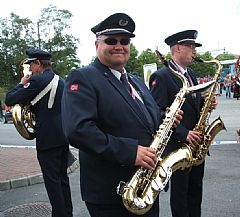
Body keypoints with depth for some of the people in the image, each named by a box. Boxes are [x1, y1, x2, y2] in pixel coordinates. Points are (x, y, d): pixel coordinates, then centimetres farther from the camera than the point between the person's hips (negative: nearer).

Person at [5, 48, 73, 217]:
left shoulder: (37, 80, -13)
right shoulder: (61, 81, 12)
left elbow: (10, 100, -12)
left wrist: (22, 83, 3)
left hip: (48, 138, -8)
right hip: (64, 135, 8)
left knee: (52, 181, 1)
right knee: (62, 178, 17)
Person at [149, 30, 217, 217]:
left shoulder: (191, 73, 12)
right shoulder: (161, 76, -14)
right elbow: (157, 114, -19)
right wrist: (184, 134, -23)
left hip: (196, 144, 8)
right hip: (177, 145, -8)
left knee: (196, 189, 17)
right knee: (180, 191, 6)